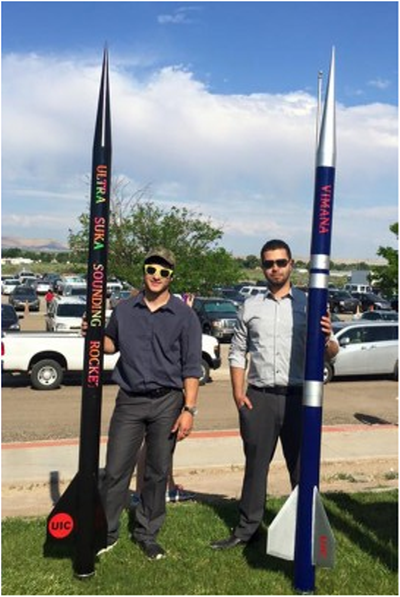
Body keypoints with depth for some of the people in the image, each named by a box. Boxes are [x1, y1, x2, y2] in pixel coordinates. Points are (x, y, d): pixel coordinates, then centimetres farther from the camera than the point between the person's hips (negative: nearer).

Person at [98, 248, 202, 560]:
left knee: (158, 472, 8)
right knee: (116, 470, 3)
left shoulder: (184, 315, -1)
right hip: (129, 401, 2)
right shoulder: (124, 310, 6)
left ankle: (147, 534, 24)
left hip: (167, 402, -1)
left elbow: (191, 367, -3)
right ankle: (107, 532, 18)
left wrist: (189, 409, -9)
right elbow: (111, 344, 21)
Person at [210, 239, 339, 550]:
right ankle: (246, 529, 21)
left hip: (298, 396, -1)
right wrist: (238, 393, -1)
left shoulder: (308, 304, 3)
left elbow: (330, 354, 1)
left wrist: (327, 338, -23)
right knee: (255, 465, 10)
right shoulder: (251, 306, 8)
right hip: (259, 397, 2)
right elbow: (237, 353, 10)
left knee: (303, 467, 7)